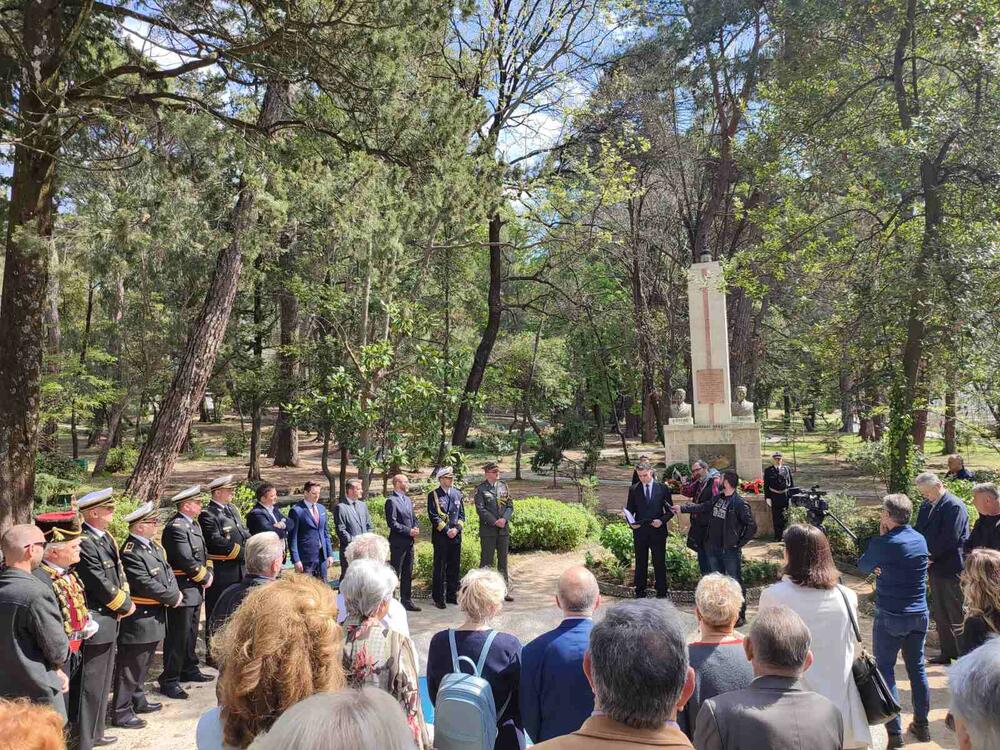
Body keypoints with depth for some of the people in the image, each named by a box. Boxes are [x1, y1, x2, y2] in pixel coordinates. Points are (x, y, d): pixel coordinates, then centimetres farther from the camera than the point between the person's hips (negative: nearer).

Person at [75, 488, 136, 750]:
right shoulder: (85, 542, -22)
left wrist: (125, 602, -1)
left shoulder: (105, 537, 8)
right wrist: (126, 606, -8)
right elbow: (101, 585, -21)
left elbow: (119, 572, 13)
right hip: (95, 625, -10)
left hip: (110, 621, 10)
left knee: (102, 682, 20)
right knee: (89, 685, 2)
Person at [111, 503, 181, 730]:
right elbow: (147, 585, -24)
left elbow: (167, 571, 11)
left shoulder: (153, 546, 7)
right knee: (130, 667, 4)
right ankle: (121, 712, 15)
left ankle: (138, 700, 37)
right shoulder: (130, 553, -23)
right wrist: (173, 598, -13)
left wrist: (174, 594, -6)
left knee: (142, 664, 22)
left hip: (154, 619, 9)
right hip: (138, 620, -9)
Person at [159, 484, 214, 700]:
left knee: (191, 633, 20)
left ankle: (189, 670, 33)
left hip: (195, 589, 10)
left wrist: (208, 572, 2)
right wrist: (204, 577, -12)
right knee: (178, 636, -2)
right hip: (182, 591, -10)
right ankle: (169, 680, 8)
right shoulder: (176, 527, -20)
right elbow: (186, 560, -24)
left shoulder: (193, 524, 12)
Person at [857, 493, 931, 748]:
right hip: (919, 615, 6)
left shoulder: (883, 544, -19)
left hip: (890, 617, -6)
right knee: (917, 668, 18)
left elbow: (863, 567, -2)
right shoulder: (921, 540, 1)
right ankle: (921, 725, 29)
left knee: (885, 670, 5)